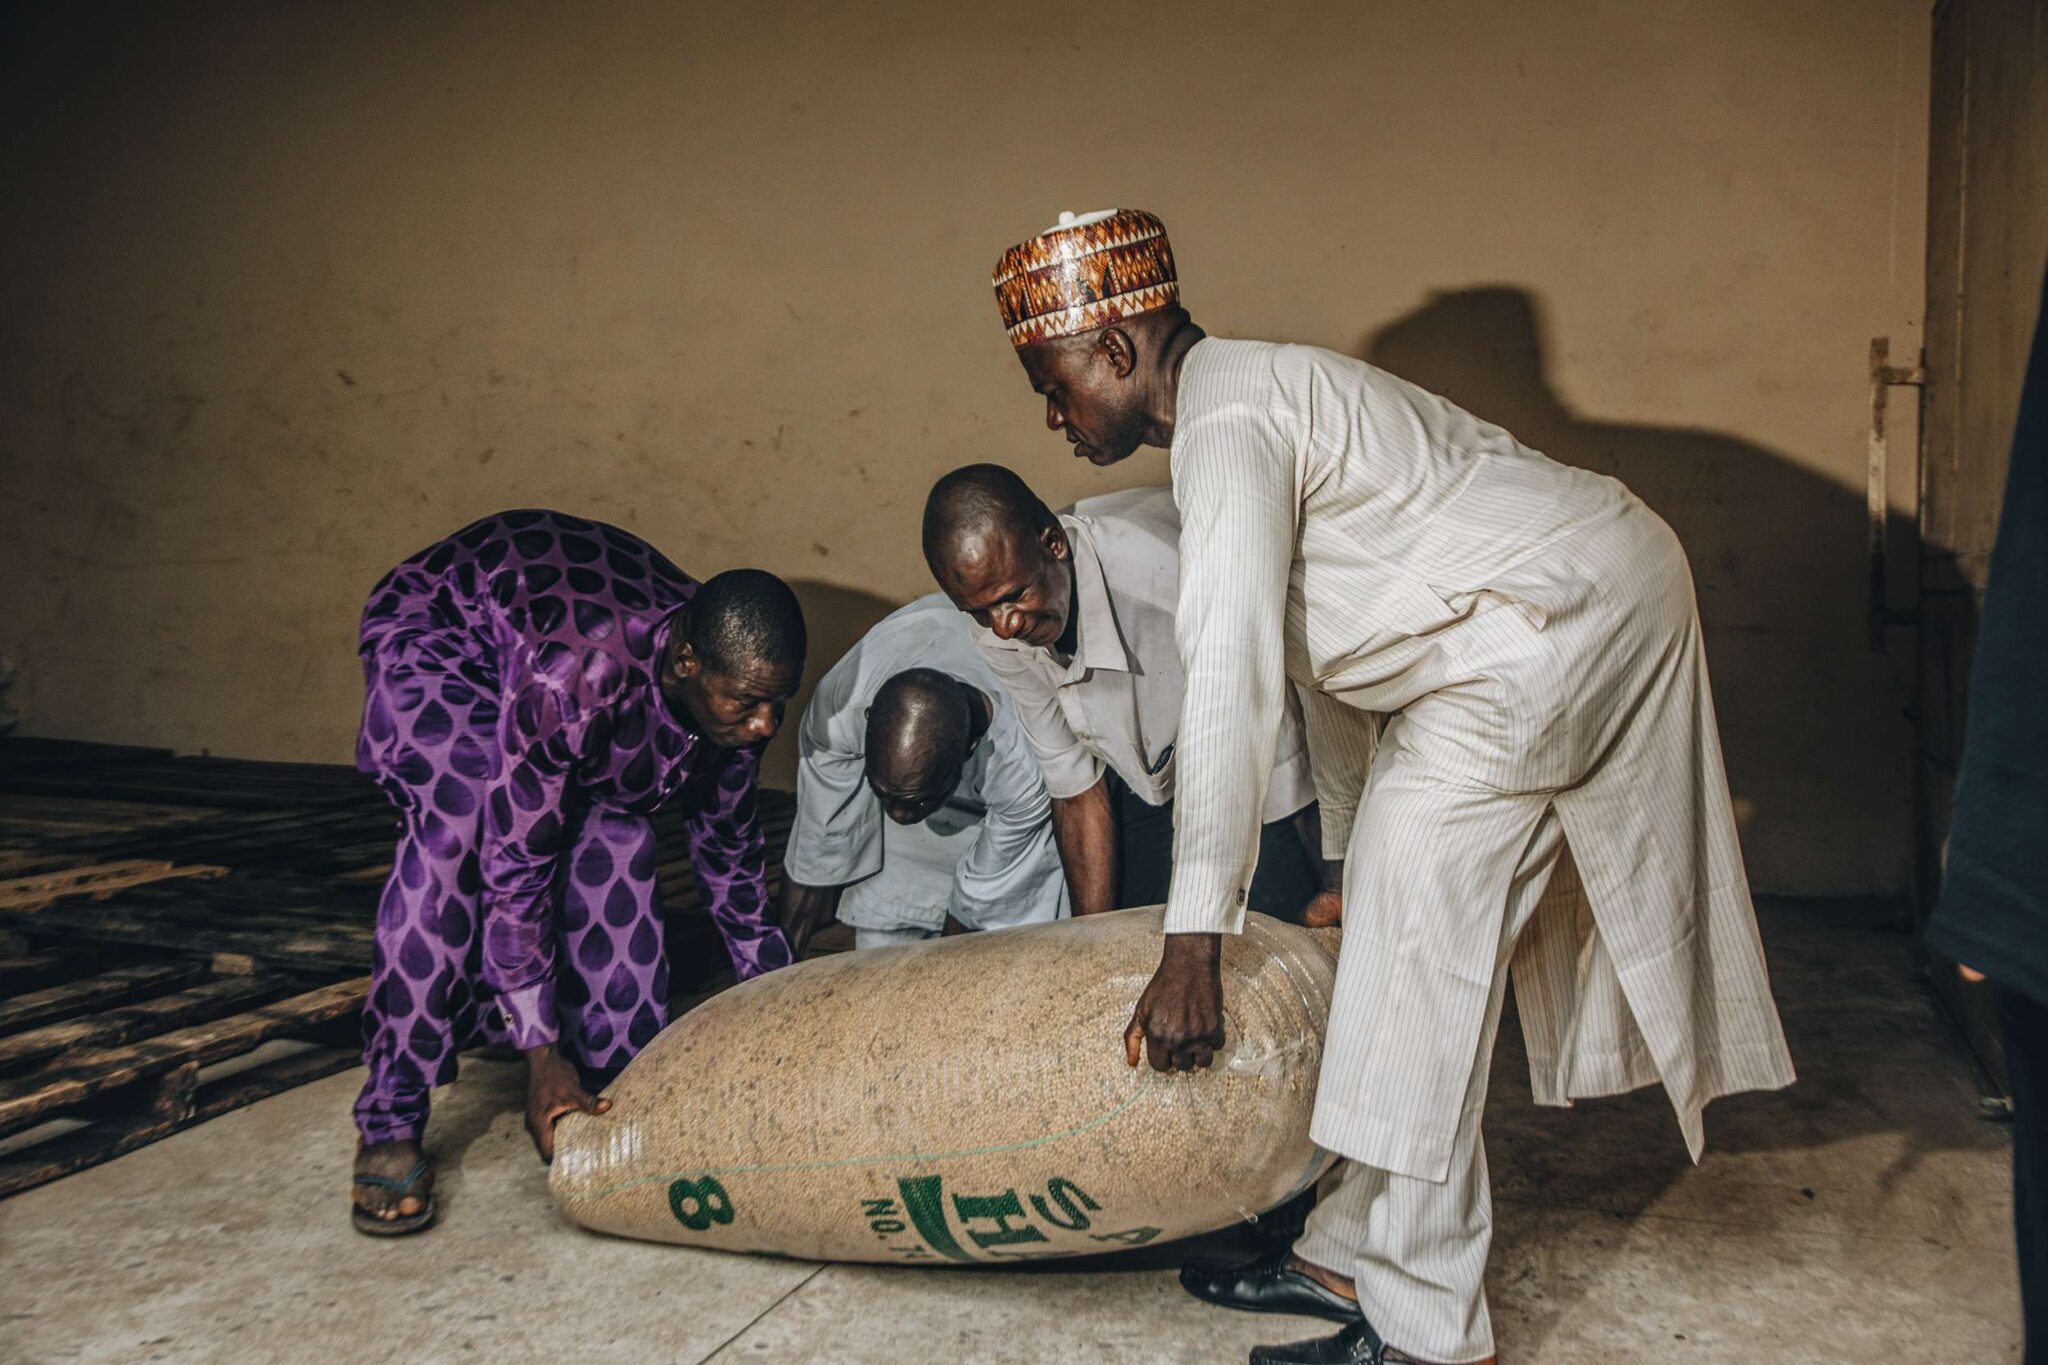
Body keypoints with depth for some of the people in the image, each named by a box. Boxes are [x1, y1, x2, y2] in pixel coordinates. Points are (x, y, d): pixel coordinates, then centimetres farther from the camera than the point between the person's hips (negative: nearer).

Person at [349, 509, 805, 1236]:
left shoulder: (734, 682, -22)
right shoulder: (575, 675, -44)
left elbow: (729, 852, -6)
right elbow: (517, 862, -36)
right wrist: (541, 1053, -31)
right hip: (439, 624, -6)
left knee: (616, 836, -7)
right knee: (453, 833, -26)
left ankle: (620, 1071, 10)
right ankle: (389, 1128, -18)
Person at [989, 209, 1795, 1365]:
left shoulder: (1226, 421, -15)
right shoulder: (1254, 397, 17)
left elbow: (1232, 680, -26)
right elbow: (1311, 651, 21)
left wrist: (1193, 946, -28)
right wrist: (1343, 846, 26)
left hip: (1560, 611, -10)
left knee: (1418, 954, -7)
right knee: (1392, 911, 11)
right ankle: (1352, 1256, 21)